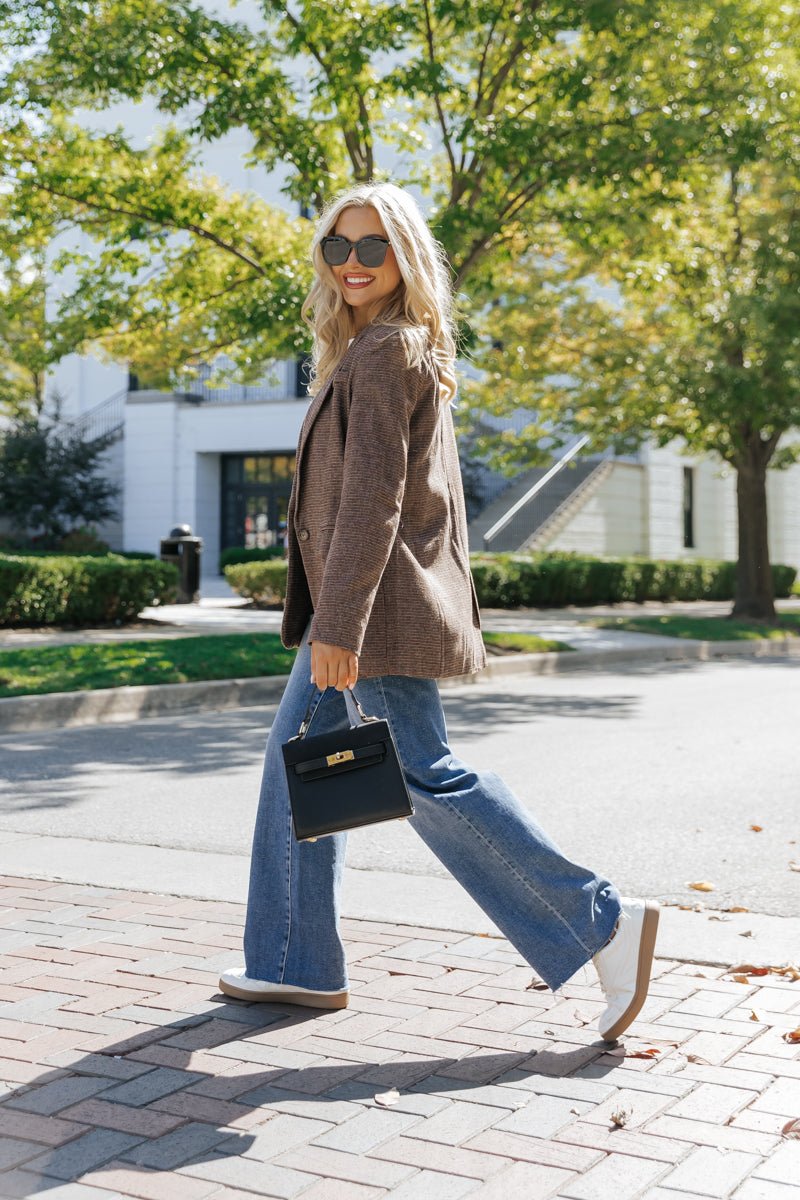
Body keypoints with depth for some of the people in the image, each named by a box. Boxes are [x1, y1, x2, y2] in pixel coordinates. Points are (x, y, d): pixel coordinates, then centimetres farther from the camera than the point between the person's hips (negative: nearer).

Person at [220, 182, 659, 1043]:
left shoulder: (386, 351, -12)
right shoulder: (399, 350, 17)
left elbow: (373, 496, -20)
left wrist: (338, 624, -23)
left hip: (376, 604, -10)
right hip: (348, 604, 10)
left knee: (427, 779, -8)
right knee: (295, 764, 13)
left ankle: (603, 923, 0)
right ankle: (297, 965, 22)